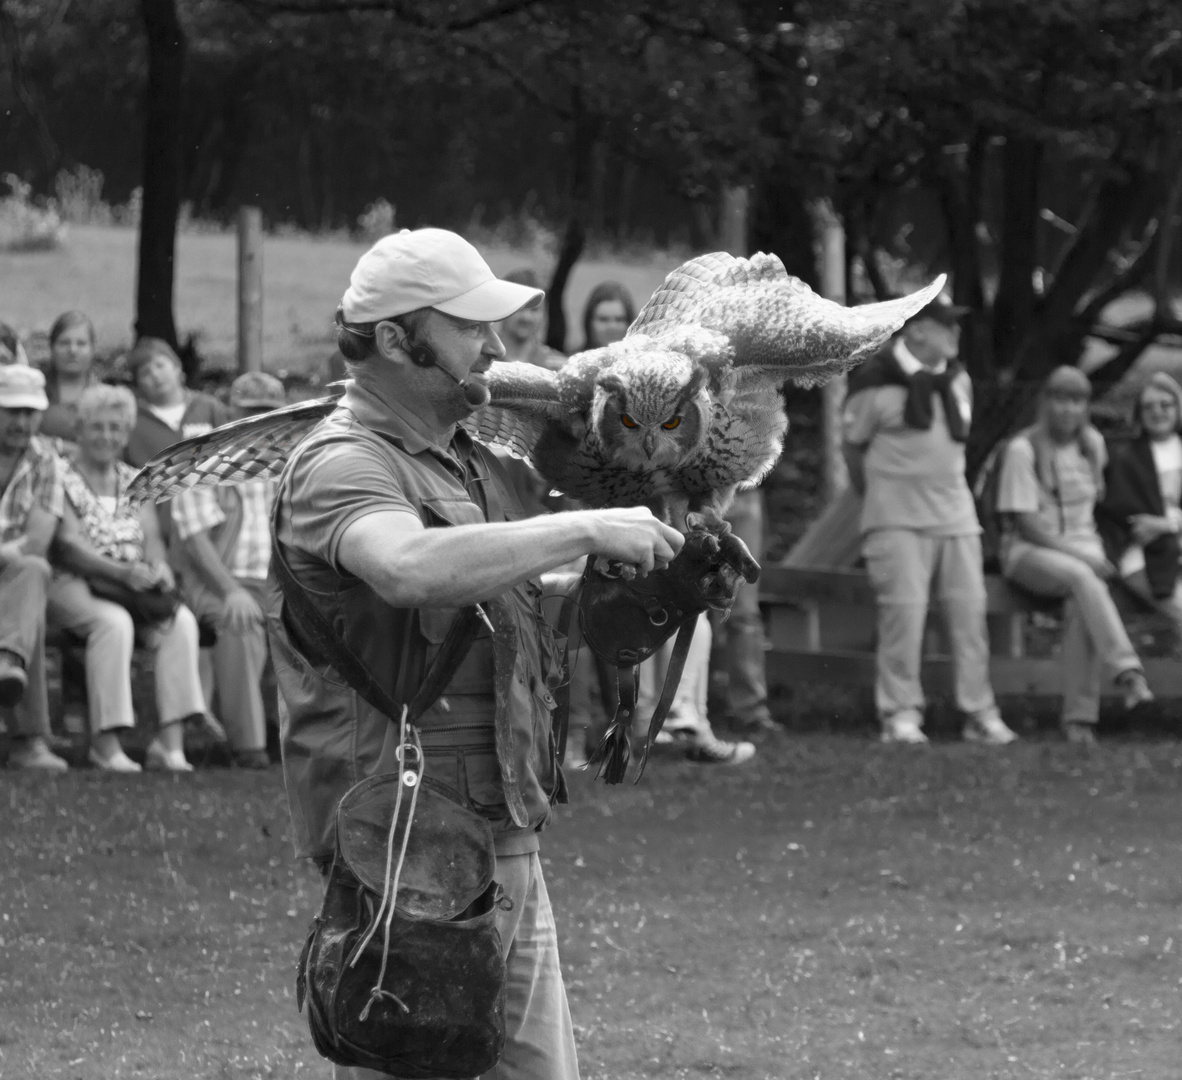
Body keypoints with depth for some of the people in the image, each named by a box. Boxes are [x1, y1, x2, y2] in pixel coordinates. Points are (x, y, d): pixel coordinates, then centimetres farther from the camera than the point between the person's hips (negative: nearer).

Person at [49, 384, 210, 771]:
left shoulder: (135, 482, 19)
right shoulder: (62, 479, 1)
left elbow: (151, 536, 7)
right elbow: (68, 544, -12)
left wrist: (158, 565, -18)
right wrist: (123, 572, -26)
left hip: (134, 586, 5)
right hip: (73, 585, -5)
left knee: (182, 621, -25)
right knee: (113, 622, -37)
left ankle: (171, 742, -29)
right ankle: (105, 743, -34)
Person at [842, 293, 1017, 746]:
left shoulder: (957, 380, 9)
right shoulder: (876, 381, -10)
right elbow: (852, 445, 1)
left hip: (954, 510, 6)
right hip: (898, 518, -6)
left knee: (970, 610, 4)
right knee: (903, 610, -10)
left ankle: (980, 713, 9)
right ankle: (901, 713, -4)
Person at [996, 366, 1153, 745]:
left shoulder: (1093, 443, 8)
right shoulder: (1023, 449, -8)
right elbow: (1025, 522, -12)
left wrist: (1093, 550, 9)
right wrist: (1075, 554, -18)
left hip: (1082, 546, 4)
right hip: (1031, 550, -4)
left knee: (1082, 606, -30)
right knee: (1082, 578, -37)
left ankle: (1079, 717, -30)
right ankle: (1127, 671, -48)